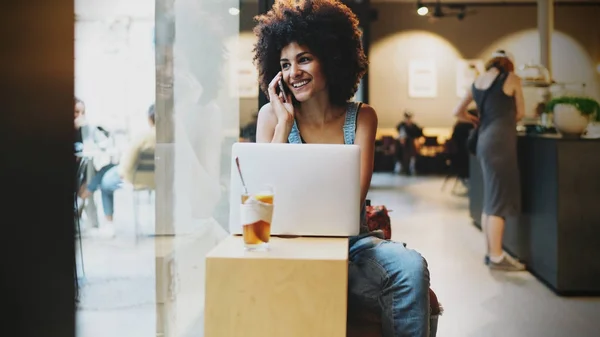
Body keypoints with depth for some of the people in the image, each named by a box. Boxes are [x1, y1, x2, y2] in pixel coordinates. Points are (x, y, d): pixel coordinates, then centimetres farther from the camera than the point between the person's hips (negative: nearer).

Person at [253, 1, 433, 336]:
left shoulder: (361, 117, 4)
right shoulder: (272, 114, 1)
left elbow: (354, 200, -7)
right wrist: (285, 122, -11)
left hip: (351, 240, 2)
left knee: (411, 267, -29)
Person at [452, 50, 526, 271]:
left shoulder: (478, 81, 15)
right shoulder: (512, 79, 0)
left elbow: (458, 112, 19)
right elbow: (520, 113, 8)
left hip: (485, 139, 7)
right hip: (501, 140, -7)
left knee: (490, 200, 12)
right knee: (499, 201, -6)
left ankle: (491, 252, 18)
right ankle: (496, 257, -4)